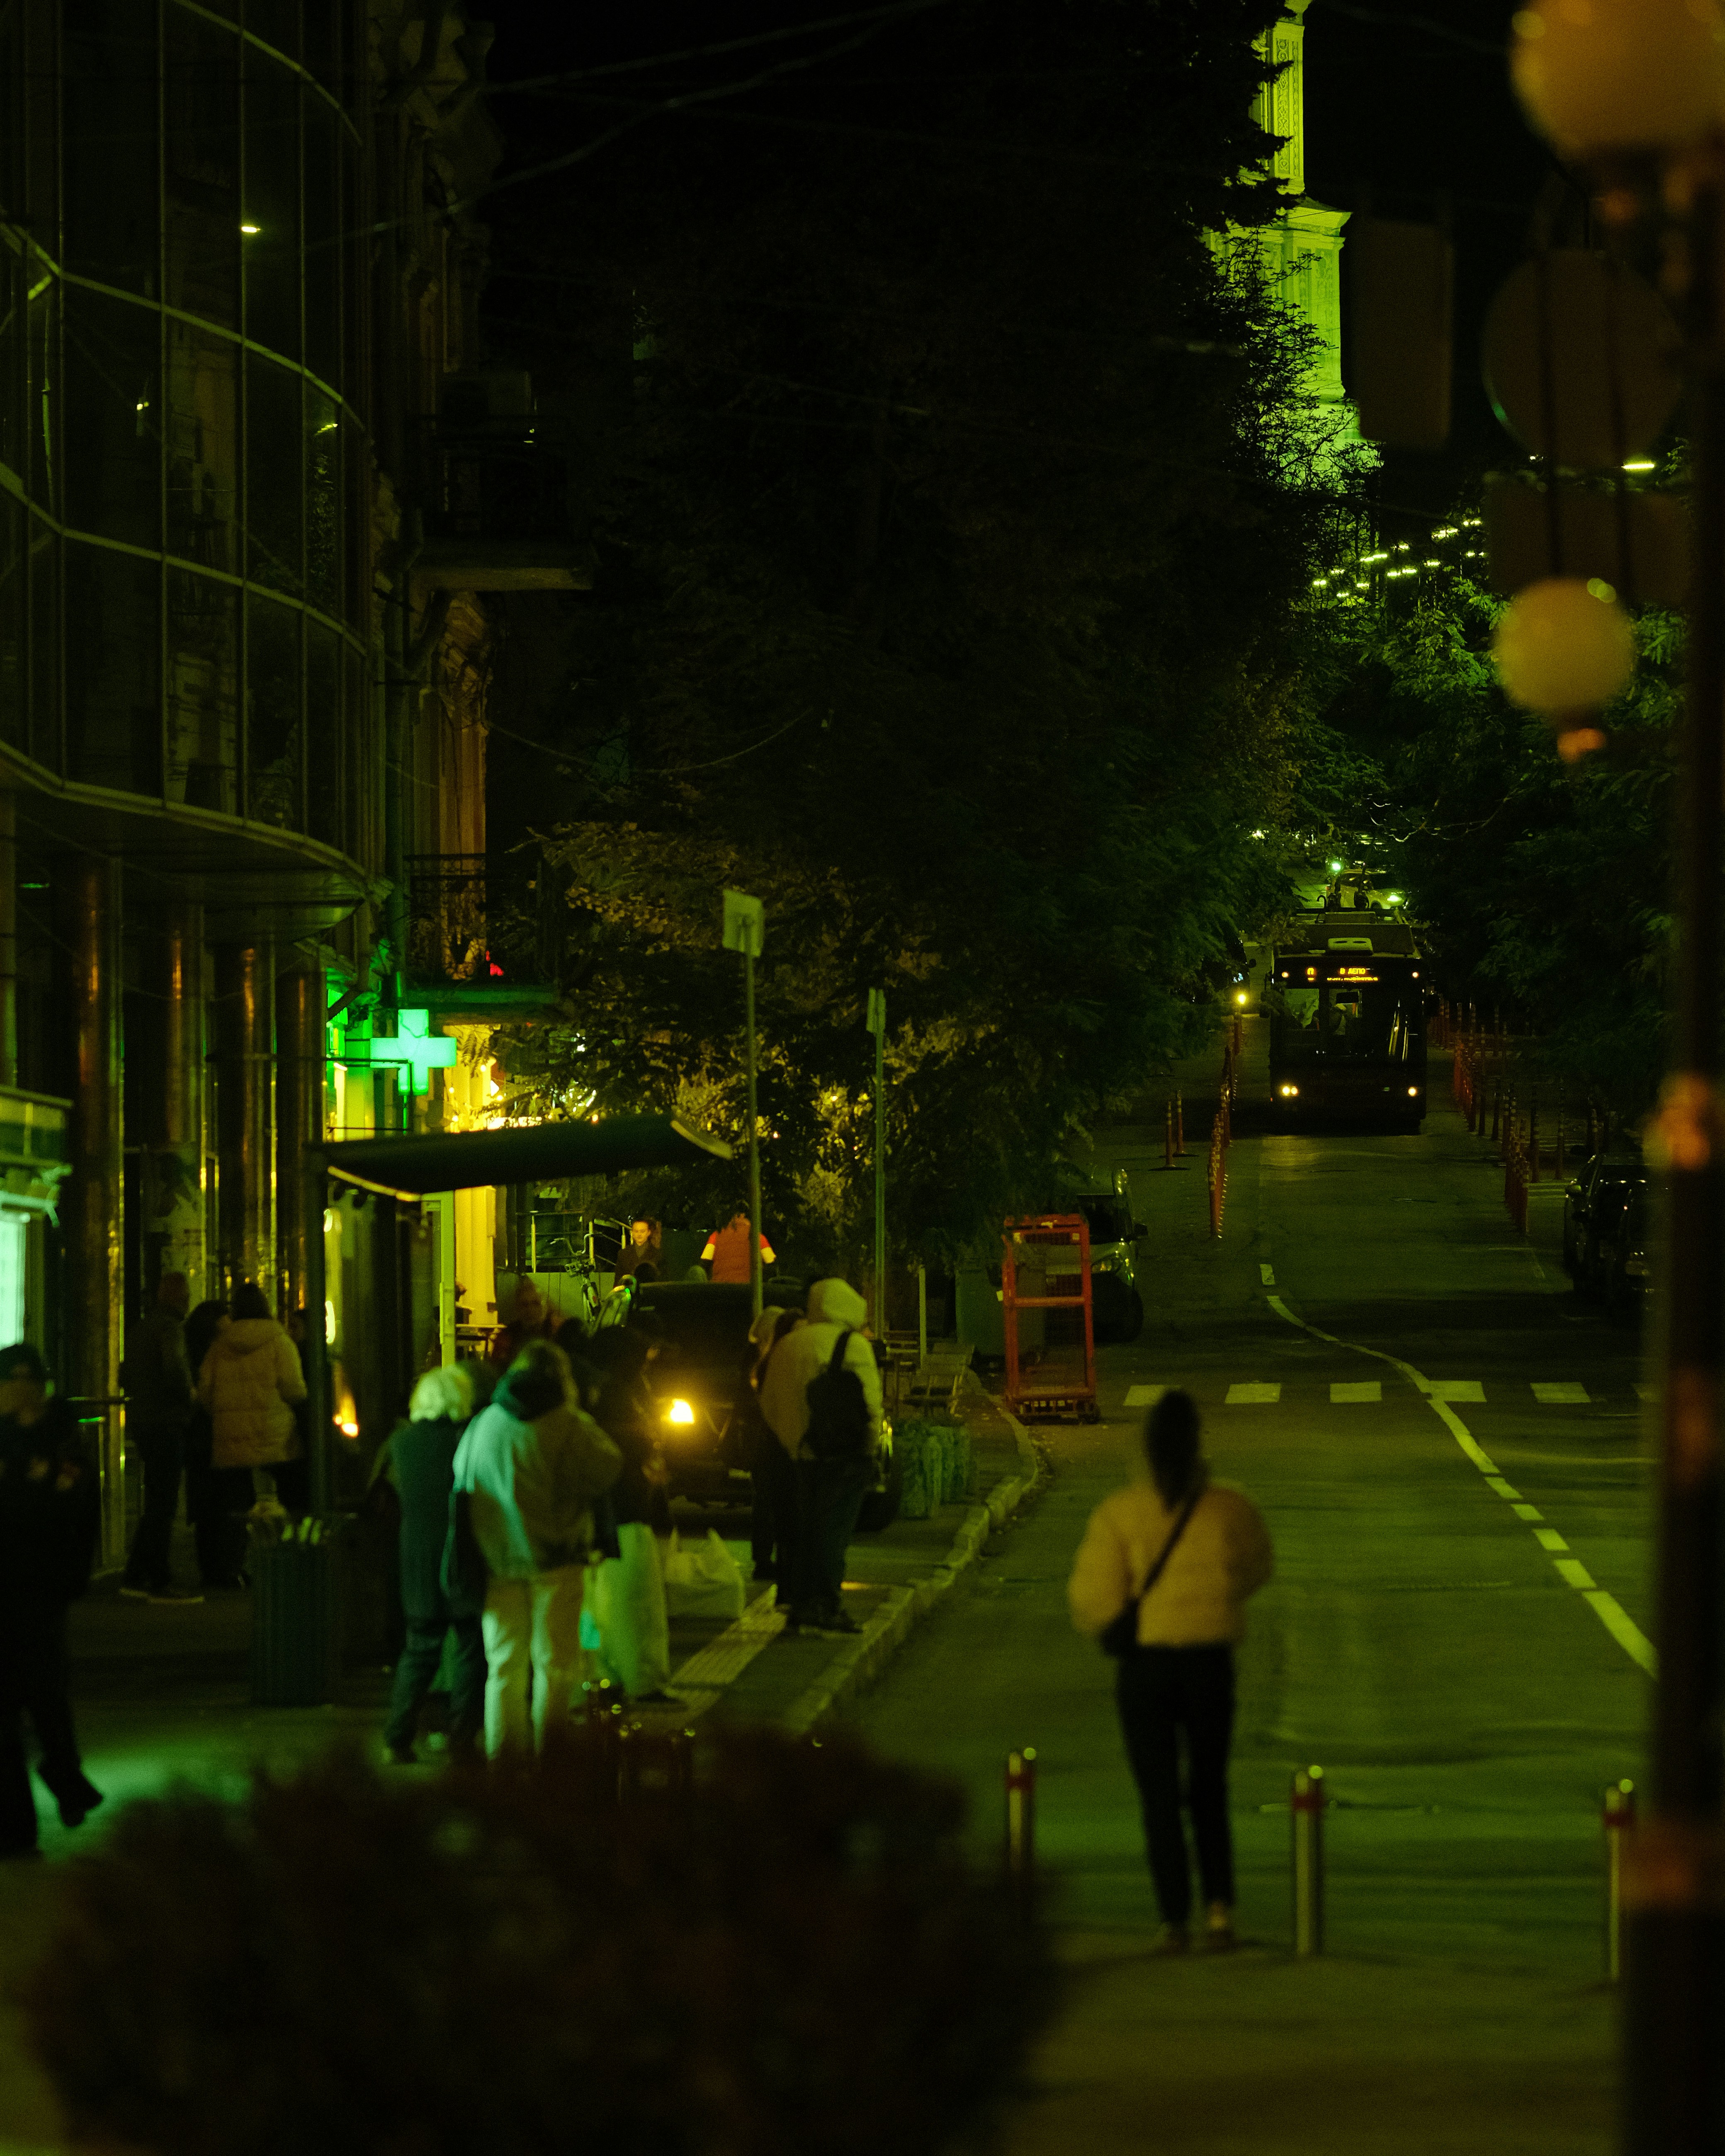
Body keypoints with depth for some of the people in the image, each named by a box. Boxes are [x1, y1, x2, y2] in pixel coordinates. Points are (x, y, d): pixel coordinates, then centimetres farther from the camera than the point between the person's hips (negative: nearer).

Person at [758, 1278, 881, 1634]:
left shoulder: (788, 1345, 14)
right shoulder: (853, 1345, -7)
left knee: (807, 1529, 14)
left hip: (803, 1454, 6)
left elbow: (769, 1404, 18)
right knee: (834, 1530, -6)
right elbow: (869, 1403, -12)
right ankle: (827, 1606, -10)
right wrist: (870, 1448, -3)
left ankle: (799, 1605, 14)